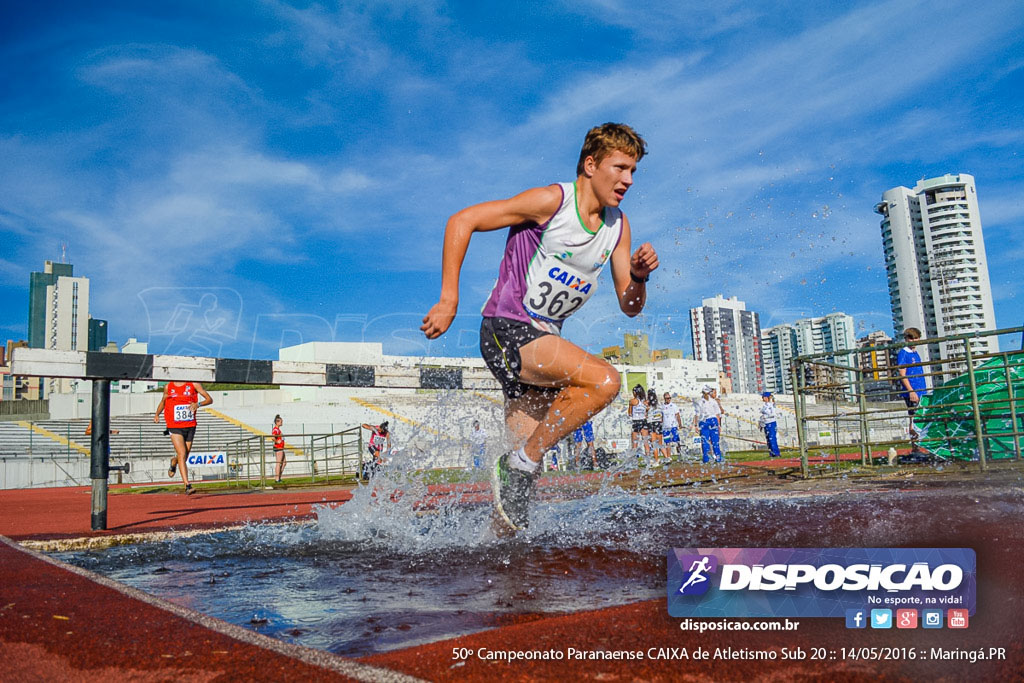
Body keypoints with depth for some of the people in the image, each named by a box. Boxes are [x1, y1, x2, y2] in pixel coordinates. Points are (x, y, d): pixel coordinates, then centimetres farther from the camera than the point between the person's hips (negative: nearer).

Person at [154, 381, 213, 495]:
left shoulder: (194, 384, -2)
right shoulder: (168, 387, 4)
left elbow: (209, 399, -5)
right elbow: (163, 402, 23)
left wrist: (198, 404, -24)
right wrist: (157, 414, 8)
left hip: (190, 426, 1)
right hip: (174, 427, -1)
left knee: (185, 456, 12)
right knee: (182, 454, -15)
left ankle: (173, 462, 49)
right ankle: (187, 486, -17)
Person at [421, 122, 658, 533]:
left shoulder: (618, 226, 9)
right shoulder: (552, 201, -12)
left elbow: (630, 307, 11)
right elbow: (461, 222, -13)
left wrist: (639, 276, -12)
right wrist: (449, 301, -17)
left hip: (544, 340, 7)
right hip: (506, 329, -7)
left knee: (528, 463, 5)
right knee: (604, 379, -27)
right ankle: (518, 464, -13)